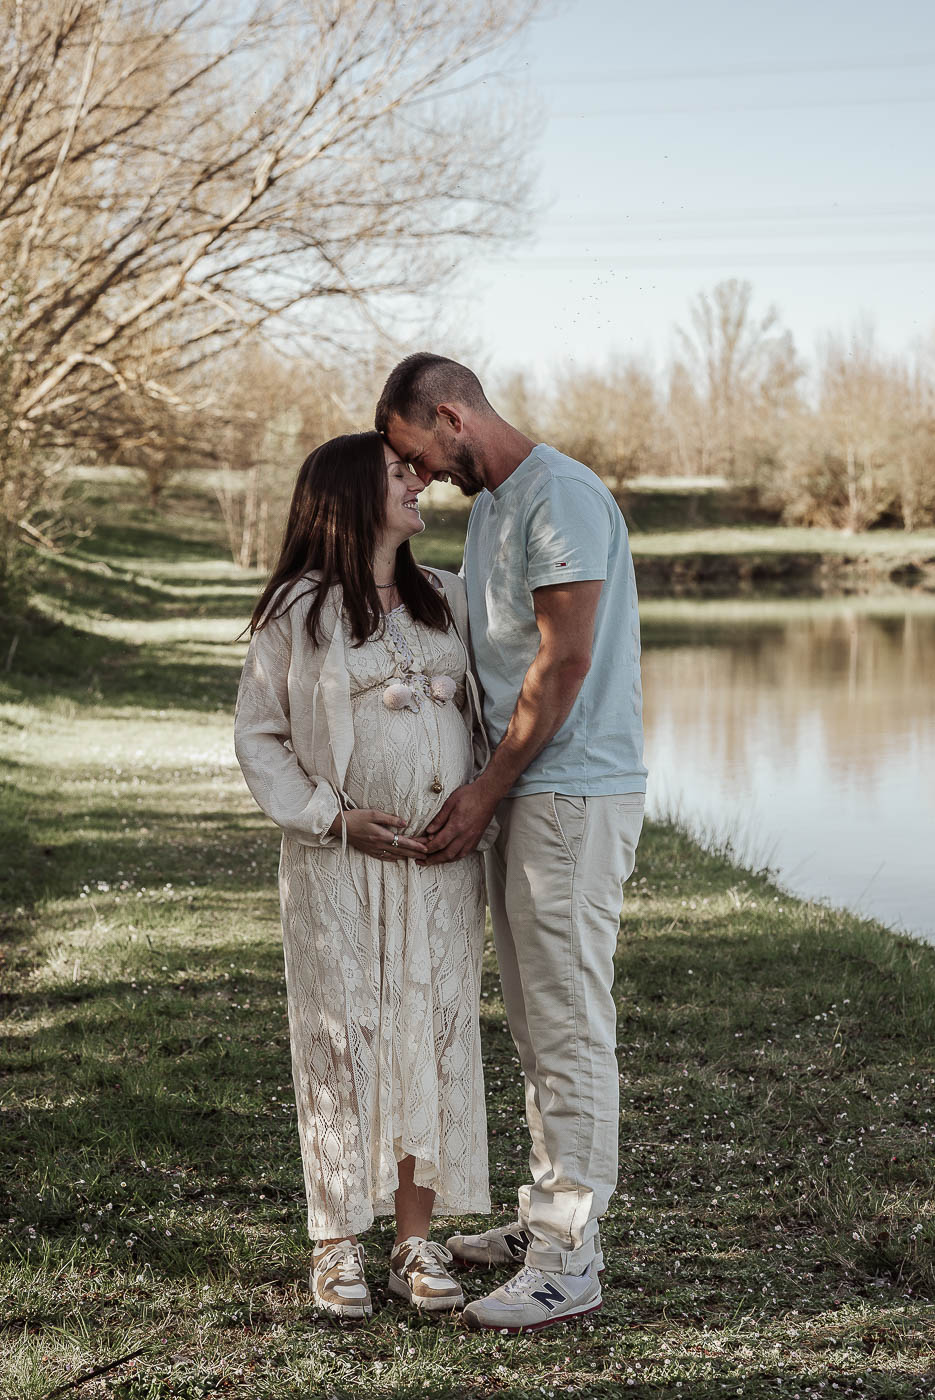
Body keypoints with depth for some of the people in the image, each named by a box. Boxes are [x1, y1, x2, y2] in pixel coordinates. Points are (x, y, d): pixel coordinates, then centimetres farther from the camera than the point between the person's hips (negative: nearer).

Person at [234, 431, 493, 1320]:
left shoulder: (446, 600, 11)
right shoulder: (296, 611, -2)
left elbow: (481, 713, 15)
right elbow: (258, 735, 0)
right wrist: (334, 818, -11)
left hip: (442, 855, 4)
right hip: (337, 859, -4)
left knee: (434, 1033, 4)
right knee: (342, 1037, 0)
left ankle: (417, 1240, 13)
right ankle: (338, 1243, 12)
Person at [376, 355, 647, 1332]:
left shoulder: (562, 499, -15)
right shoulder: (488, 503, 17)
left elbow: (563, 666, -19)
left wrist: (485, 794, -13)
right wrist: (480, 791, 11)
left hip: (575, 795, -10)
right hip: (522, 792, 10)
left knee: (570, 1025, -6)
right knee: (535, 1024, 16)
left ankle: (569, 1262, -1)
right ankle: (546, 1214, 27)